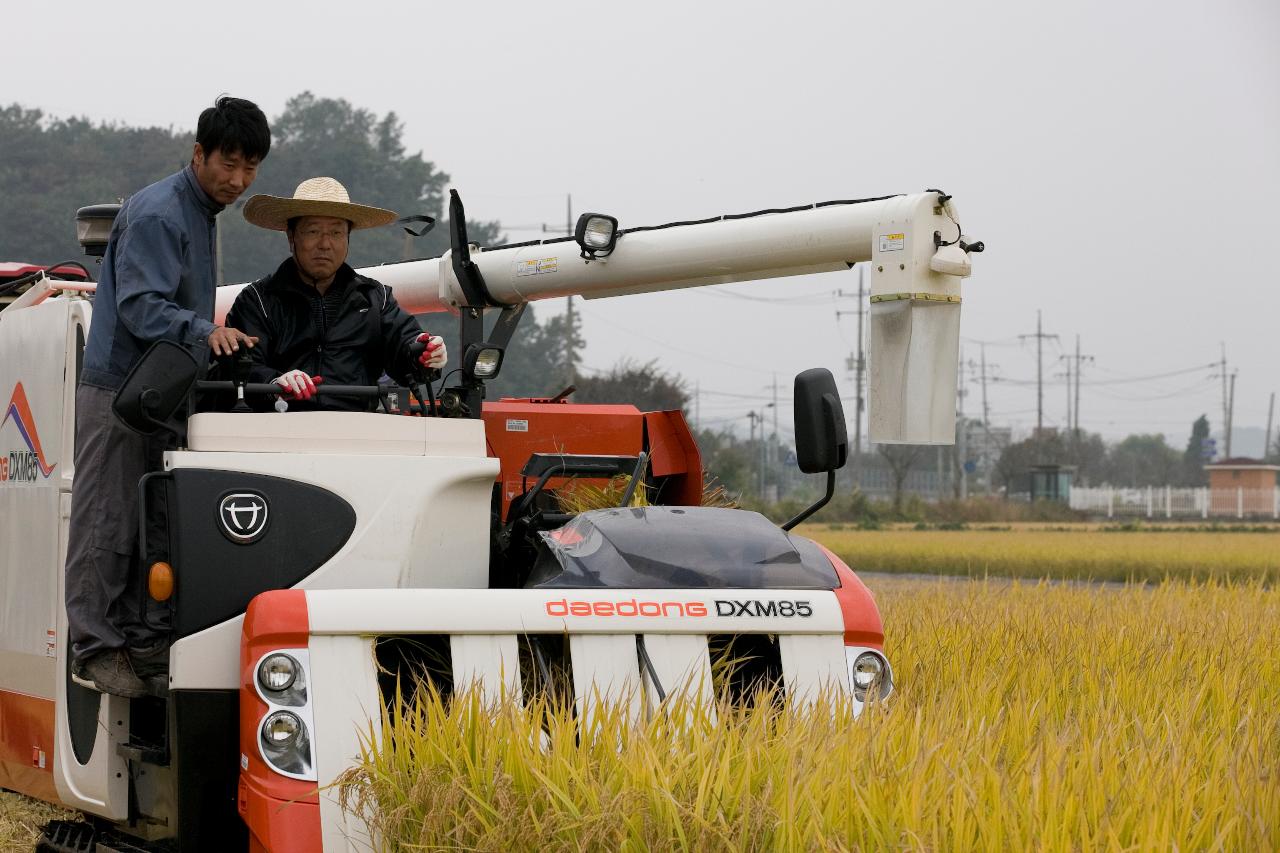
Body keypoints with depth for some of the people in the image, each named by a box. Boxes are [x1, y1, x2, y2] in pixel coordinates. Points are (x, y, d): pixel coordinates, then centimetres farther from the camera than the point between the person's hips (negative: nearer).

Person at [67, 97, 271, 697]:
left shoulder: (203, 213, 17)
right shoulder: (156, 213, -14)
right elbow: (140, 306, -23)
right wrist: (204, 332, -36)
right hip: (119, 388, -9)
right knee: (107, 523, -5)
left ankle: (143, 642, 14)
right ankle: (95, 648, -2)